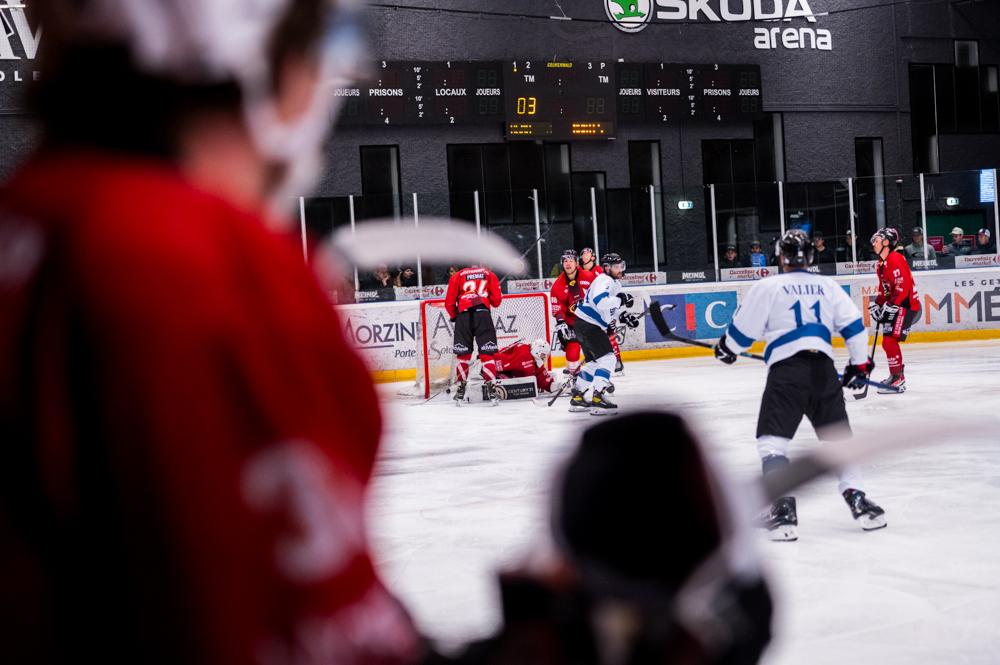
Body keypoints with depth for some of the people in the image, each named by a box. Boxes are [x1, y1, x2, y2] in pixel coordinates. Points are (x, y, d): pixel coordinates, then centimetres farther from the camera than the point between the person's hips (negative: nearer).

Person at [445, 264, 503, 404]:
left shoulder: (457, 276, 16)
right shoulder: (489, 274, 16)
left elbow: (449, 302, 12)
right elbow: (496, 300, 10)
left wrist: (454, 316, 28)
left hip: (463, 314, 1)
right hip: (483, 313, -1)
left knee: (463, 354, 10)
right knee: (487, 353, 4)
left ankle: (460, 389, 11)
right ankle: (491, 387, -3)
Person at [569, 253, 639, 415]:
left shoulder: (615, 284, 18)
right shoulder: (604, 280, -16)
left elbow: (611, 311, 24)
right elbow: (600, 301, -34)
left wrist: (624, 317, 9)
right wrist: (620, 300, -26)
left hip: (590, 326, 11)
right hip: (588, 324, -11)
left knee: (594, 362, 19)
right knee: (607, 358, -16)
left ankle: (577, 398, 26)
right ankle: (597, 398, -22)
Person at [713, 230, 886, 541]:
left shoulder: (767, 287, 5)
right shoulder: (828, 285, 16)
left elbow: (743, 330, 7)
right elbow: (853, 326, 12)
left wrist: (726, 349, 26)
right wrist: (860, 363, 22)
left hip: (786, 369, -4)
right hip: (824, 369, 4)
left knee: (772, 440, -2)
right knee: (838, 438, 17)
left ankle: (783, 508, -15)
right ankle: (858, 499, 9)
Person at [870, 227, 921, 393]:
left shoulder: (895, 259, -19)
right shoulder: (882, 263, 15)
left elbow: (903, 287, -25)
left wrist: (890, 307, -24)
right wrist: (877, 304, 12)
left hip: (906, 306, -11)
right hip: (895, 307, 11)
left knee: (890, 341, -15)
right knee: (888, 342, 15)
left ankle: (898, 380, -12)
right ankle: (896, 377, 27)